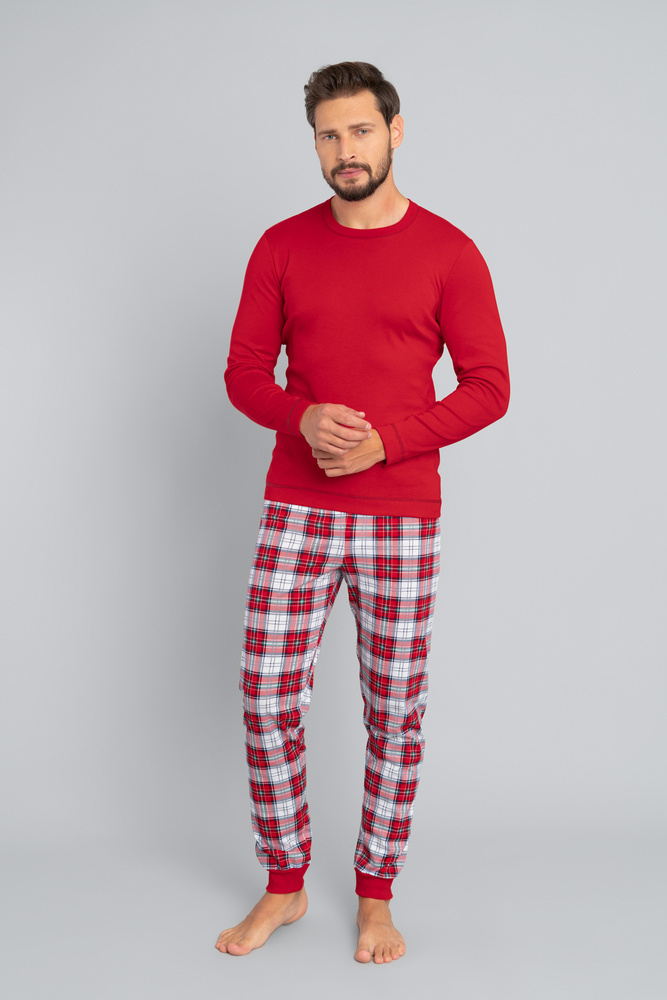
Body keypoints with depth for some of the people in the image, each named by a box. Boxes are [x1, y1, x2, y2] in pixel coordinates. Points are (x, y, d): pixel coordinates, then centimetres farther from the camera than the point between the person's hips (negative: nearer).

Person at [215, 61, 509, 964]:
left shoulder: (448, 253, -1)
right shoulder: (283, 247, 6)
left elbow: (488, 388, -3)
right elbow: (245, 371, 6)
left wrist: (385, 441, -15)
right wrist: (302, 418, -15)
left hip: (402, 520, -1)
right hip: (296, 512, 2)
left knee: (396, 712, 5)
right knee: (266, 699, 2)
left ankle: (377, 898, 25)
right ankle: (284, 888, 23)